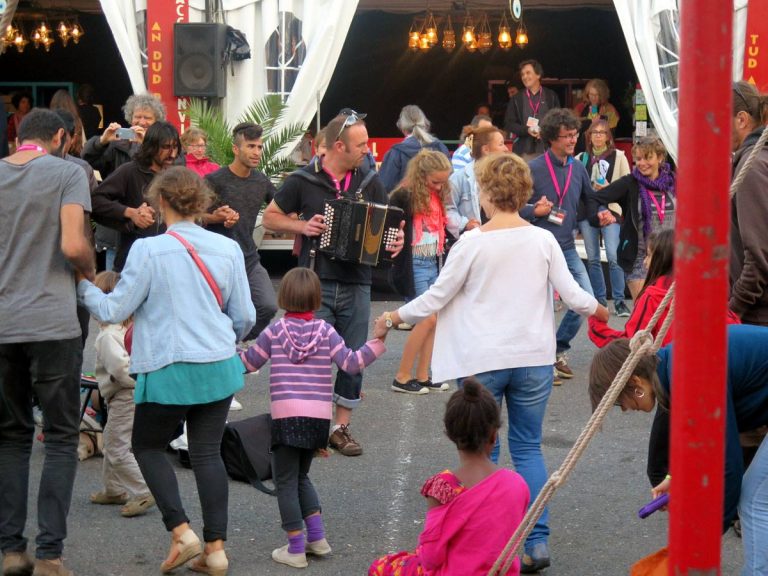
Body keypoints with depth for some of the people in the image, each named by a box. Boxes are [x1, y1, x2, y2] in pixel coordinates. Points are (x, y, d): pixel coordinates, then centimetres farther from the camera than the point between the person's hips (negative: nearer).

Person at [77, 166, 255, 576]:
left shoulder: (148, 250, -11)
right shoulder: (228, 249, 2)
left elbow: (114, 311, -6)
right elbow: (245, 316, 9)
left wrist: (82, 285, 11)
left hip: (169, 369, -4)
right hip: (219, 367, 4)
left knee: (148, 446, 15)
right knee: (207, 452, 10)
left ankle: (181, 531, 3)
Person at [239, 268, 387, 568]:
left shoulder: (275, 331, 0)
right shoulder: (325, 332, 2)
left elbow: (248, 362, 9)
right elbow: (351, 363, -3)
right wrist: (376, 341, 1)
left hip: (286, 415, -4)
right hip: (319, 416, 4)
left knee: (286, 481, 4)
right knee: (301, 476, 23)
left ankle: (295, 549, 1)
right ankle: (317, 537, 17)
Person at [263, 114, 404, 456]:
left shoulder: (369, 182, 7)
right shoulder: (303, 181, -3)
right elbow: (270, 218, 6)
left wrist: (396, 241, -7)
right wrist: (301, 226, -11)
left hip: (356, 286, 3)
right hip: (315, 284, -3)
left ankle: (341, 428, 18)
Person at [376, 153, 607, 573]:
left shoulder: (472, 243, -9)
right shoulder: (543, 240, -2)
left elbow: (436, 298, -3)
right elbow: (572, 294, 2)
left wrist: (396, 317, 13)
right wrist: (597, 309, 24)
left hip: (482, 363, -2)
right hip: (533, 359, 3)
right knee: (528, 448, 12)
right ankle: (537, 541, 5)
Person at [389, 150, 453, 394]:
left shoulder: (438, 197, 12)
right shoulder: (404, 197, -11)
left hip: (433, 264, 8)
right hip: (414, 264, -8)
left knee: (433, 321, 5)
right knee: (428, 318, -11)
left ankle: (422, 376, 11)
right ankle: (402, 377, -3)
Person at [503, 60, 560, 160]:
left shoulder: (551, 96, 10)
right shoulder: (516, 99, 10)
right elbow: (508, 123, 6)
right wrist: (527, 130, -11)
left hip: (546, 148, 0)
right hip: (524, 151, 0)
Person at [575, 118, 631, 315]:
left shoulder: (618, 157, 5)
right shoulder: (580, 159, 11)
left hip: (611, 212, -3)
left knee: (613, 257, -14)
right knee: (592, 259, 6)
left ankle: (619, 301, -7)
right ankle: (599, 299, 15)